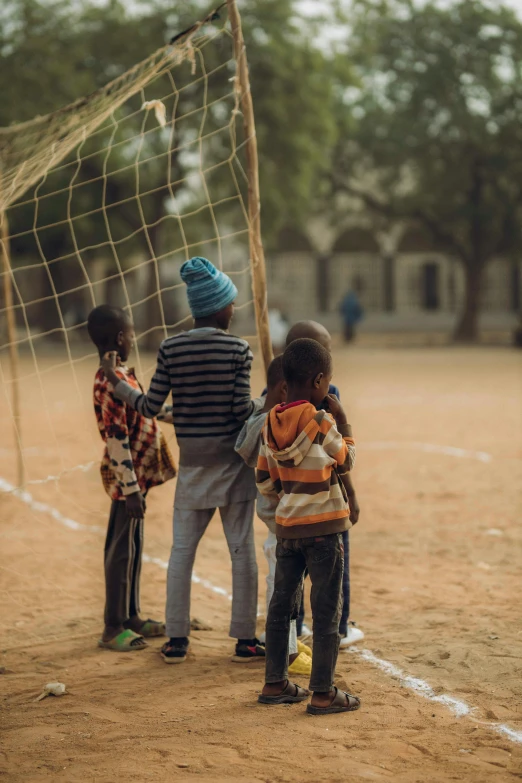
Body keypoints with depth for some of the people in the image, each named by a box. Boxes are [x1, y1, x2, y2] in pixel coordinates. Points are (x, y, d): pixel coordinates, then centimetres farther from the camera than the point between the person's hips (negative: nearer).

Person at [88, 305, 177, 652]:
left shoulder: (120, 375, 10)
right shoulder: (112, 382, -21)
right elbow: (116, 438, -23)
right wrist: (130, 487, -23)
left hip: (137, 475, 10)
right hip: (127, 478, -10)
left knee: (132, 546, 17)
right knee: (122, 549, -3)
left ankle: (131, 616, 27)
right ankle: (114, 628, 4)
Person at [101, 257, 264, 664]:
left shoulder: (171, 349, -4)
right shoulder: (238, 349, -10)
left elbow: (150, 406, -3)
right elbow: (243, 411, -13)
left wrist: (116, 380, 11)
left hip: (192, 461, 2)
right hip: (232, 460, -2)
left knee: (183, 547, 10)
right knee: (242, 548, 6)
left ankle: (177, 639, 12)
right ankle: (245, 639, 10)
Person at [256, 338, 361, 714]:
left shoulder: (270, 425, 1)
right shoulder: (322, 423, -17)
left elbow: (265, 482, 8)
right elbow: (347, 462, -1)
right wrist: (343, 421, 4)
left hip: (287, 527, 6)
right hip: (323, 528, -6)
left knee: (281, 604, 14)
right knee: (327, 612, 1)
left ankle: (275, 684, 21)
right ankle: (323, 694, 4)